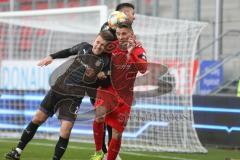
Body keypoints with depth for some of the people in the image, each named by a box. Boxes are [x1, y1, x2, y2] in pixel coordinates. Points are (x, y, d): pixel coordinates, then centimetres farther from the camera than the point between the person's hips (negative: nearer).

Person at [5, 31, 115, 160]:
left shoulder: (106, 61, -9)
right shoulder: (84, 47, 1)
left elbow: (105, 84, 2)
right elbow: (69, 52, 20)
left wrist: (102, 77, -17)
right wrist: (52, 57, 16)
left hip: (74, 96, -4)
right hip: (58, 88, 4)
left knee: (65, 131, -17)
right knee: (38, 118, 9)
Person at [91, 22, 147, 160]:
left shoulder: (138, 51, -10)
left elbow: (143, 68, -30)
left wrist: (130, 53, -39)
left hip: (125, 96, 1)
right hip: (108, 89, -1)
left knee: (117, 134, 3)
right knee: (99, 115, -30)